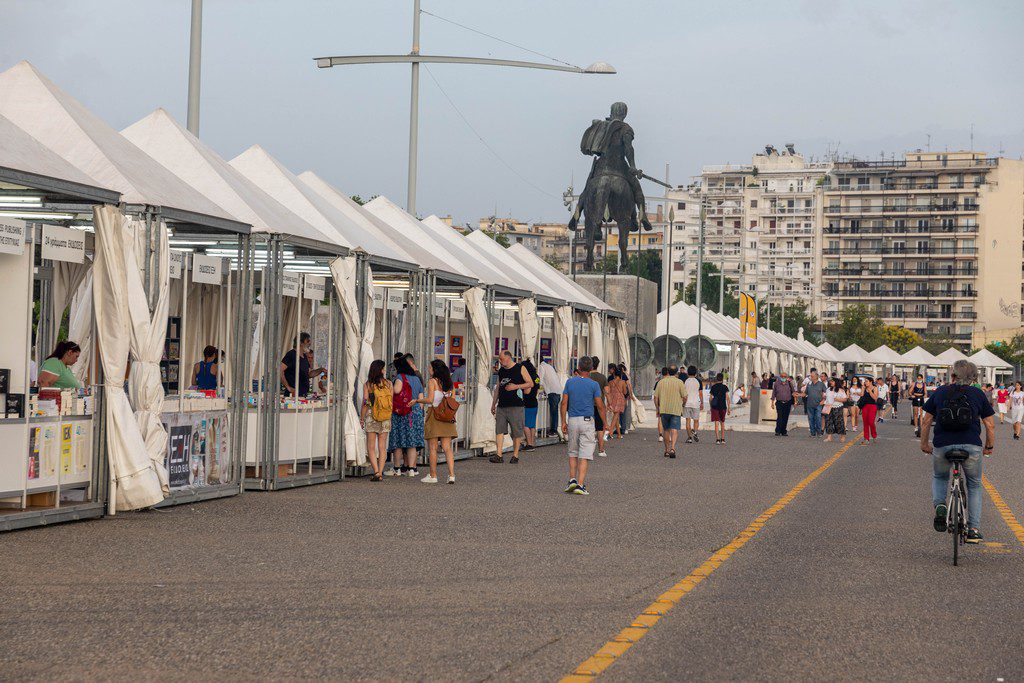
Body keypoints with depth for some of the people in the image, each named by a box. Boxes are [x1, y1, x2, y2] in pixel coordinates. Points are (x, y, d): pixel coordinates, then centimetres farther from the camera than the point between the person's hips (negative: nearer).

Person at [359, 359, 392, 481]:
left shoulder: (367, 385, -6)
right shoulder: (388, 384, 0)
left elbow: (365, 404, -7)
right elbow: (392, 402, 2)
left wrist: (362, 419, 3)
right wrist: (390, 417, 12)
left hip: (371, 417, -2)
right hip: (386, 419, 2)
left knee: (371, 447, 3)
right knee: (382, 447, 8)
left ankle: (376, 471, -9)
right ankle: (380, 473, 3)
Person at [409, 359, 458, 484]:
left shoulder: (432, 381, -6)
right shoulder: (450, 383, 11)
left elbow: (430, 399, -14)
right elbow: (453, 401, 8)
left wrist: (416, 401, -2)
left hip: (434, 414, -5)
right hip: (447, 417, 5)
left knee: (432, 447, 2)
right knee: (447, 447, 3)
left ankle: (433, 475, 4)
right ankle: (451, 475, -6)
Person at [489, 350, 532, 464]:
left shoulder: (520, 369, -1)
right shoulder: (501, 371, 16)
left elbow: (530, 383, -1)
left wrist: (516, 386, -13)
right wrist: (493, 404, 19)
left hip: (516, 406, -5)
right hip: (502, 406, 5)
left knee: (517, 432, 0)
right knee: (499, 430, -5)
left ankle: (515, 455, 9)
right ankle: (499, 455, -8)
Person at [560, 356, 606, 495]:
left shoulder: (570, 382, 3)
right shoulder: (593, 384, -4)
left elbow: (564, 403, 1)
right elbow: (600, 406, -5)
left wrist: (563, 422, 7)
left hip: (572, 421, 3)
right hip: (587, 421, -2)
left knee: (573, 453, 17)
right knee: (585, 455, -2)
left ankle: (572, 480, 7)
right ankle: (580, 484, -9)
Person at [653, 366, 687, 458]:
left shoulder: (661, 382, 5)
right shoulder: (680, 382, -2)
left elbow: (656, 397, 4)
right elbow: (684, 397, -5)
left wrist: (657, 409, 15)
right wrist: (683, 405, 15)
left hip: (663, 409, 2)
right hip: (676, 409, -2)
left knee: (666, 430, 15)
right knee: (674, 430, -6)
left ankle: (667, 450, 20)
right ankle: (672, 448, -25)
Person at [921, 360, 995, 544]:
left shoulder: (940, 392, 11)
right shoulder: (978, 394, 8)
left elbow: (926, 421, 12)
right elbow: (990, 424, 8)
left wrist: (924, 443, 23)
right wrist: (989, 446, 21)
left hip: (942, 446, 1)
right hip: (972, 447, -1)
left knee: (939, 477, 28)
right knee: (974, 485, 18)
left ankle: (939, 505, -1)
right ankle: (974, 529, 10)